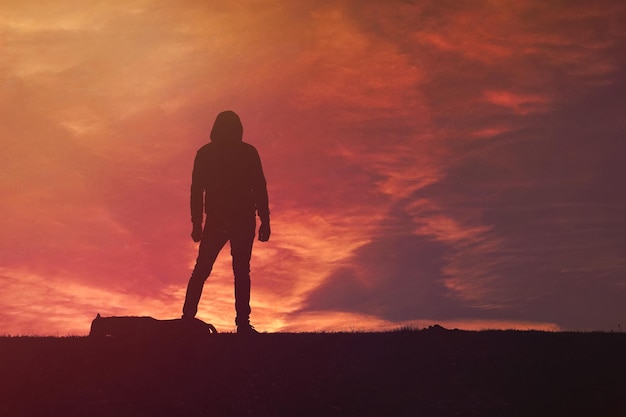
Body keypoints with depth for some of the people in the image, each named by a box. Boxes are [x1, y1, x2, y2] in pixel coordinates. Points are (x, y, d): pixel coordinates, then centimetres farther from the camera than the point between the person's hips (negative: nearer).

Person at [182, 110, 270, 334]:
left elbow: (196, 191, 3)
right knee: (241, 272, 1)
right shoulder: (248, 153, 0)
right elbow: (260, 189, -3)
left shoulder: (205, 153, 6)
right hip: (244, 220, -2)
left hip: (216, 220, 2)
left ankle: (187, 318, 2)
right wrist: (265, 221, -2)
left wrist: (197, 224, 5)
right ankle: (242, 323, -4)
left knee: (201, 271, 8)